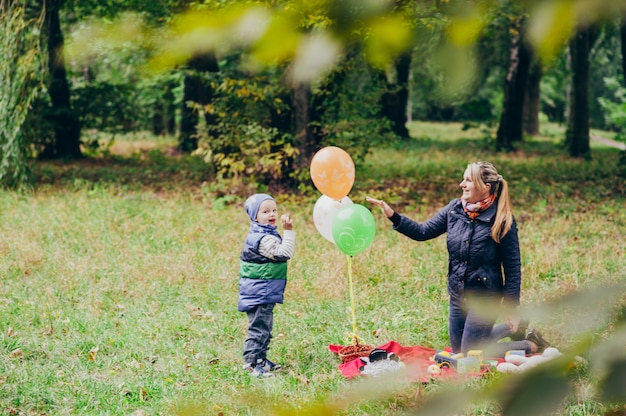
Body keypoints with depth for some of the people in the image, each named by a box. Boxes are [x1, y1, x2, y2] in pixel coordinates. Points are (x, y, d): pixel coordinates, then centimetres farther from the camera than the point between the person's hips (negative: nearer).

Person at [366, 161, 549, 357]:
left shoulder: (502, 220, -18)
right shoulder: (455, 209, -3)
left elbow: (512, 267, -13)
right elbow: (423, 231, 2)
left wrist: (512, 310, -12)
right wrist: (393, 216, -11)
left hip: (483, 297, -7)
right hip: (457, 296, 7)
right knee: (458, 353, 19)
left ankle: (531, 345, 19)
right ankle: (514, 328, 36)